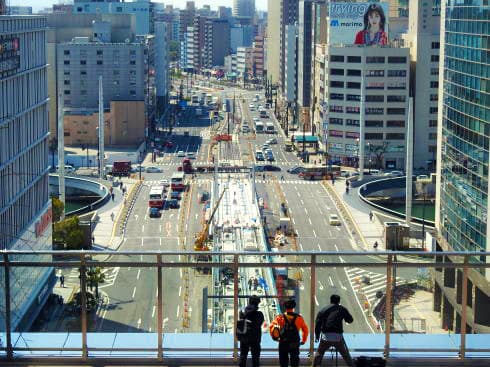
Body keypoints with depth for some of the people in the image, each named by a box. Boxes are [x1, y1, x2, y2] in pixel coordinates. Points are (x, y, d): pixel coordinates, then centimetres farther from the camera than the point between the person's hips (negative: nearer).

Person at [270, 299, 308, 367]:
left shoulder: (280, 318, -1)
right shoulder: (299, 318, 1)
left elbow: (271, 326, -7)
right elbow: (305, 329, 5)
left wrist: (275, 337, 5)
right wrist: (303, 341, 16)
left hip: (283, 344, 0)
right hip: (295, 345, 0)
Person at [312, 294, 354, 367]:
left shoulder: (323, 310, 9)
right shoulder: (342, 309, 7)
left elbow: (318, 323, 3)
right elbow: (350, 320, 14)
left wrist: (317, 336, 9)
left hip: (326, 336, 1)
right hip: (338, 336, 0)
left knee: (319, 353, 14)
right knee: (346, 354, 12)